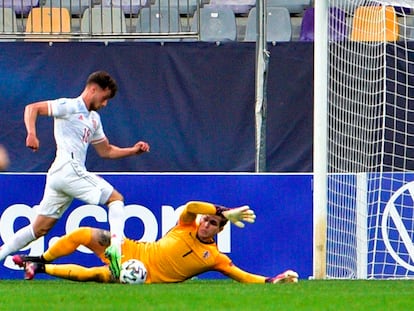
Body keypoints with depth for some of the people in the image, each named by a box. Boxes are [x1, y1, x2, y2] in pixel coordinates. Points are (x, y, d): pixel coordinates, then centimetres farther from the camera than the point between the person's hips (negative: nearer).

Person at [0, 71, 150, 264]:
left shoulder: (94, 118, 25)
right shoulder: (70, 107, -2)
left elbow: (106, 151, 31)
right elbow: (32, 108, -7)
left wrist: (133, 150, 18)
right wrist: (32, 135, -22)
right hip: (68, 169, -9)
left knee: (39, 229, 9)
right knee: (116, 199, -8)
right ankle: (116, 246, -23)